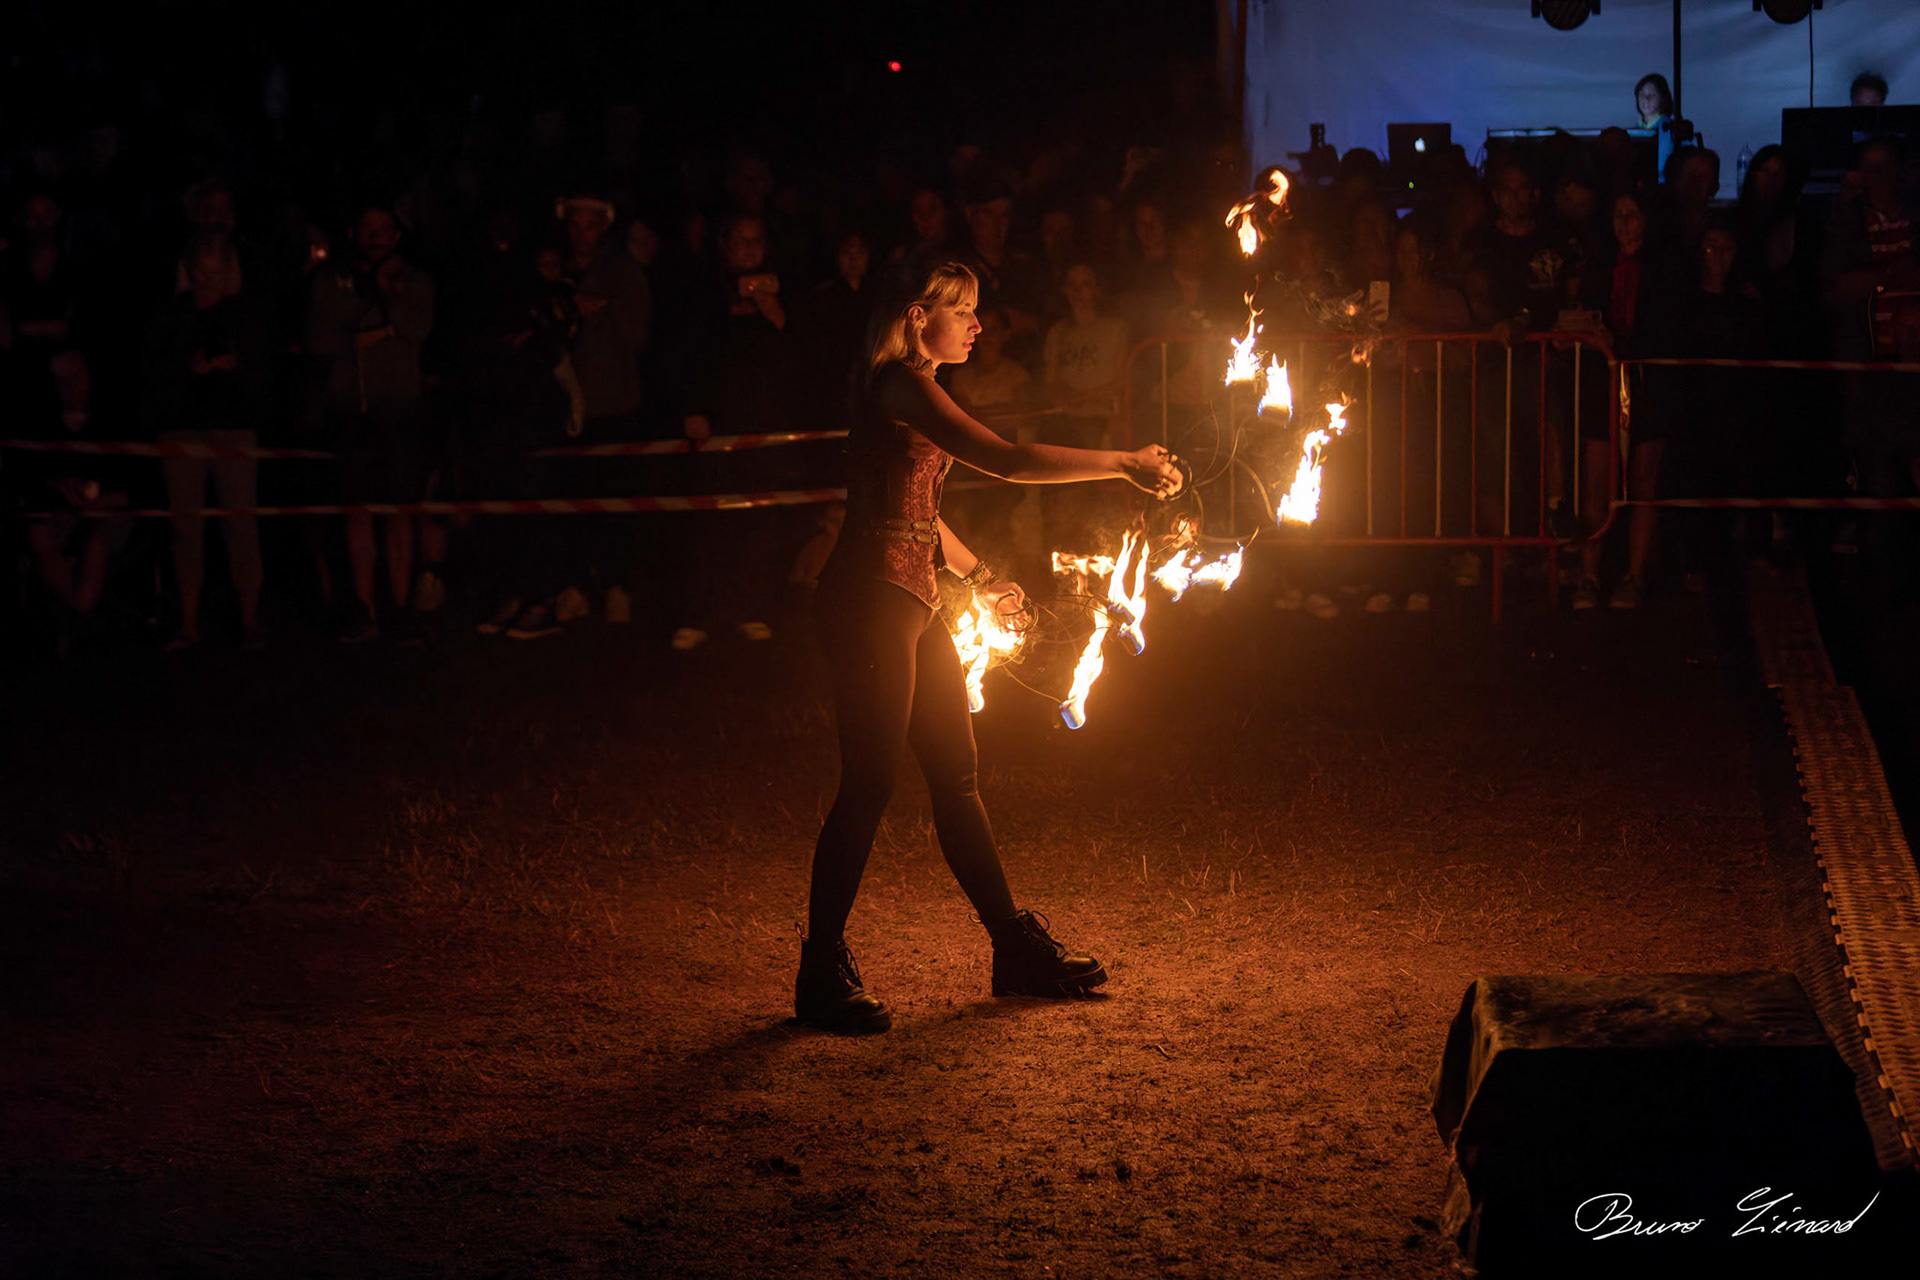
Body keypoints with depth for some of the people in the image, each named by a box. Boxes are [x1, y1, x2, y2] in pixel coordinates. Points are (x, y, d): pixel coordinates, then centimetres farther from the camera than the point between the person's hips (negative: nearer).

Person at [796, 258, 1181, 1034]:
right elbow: (1005, 460, -22)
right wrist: (1122, 465, -18)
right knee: (869, 786, -8)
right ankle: (822, 976, -1)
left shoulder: (910, 390, 20)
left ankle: (1018, 951, 18)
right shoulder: (903, 384, -13)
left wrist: (980, 578, 34)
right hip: (873, 601, -10)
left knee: (957, 776, 12)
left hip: (913, 606, 10)